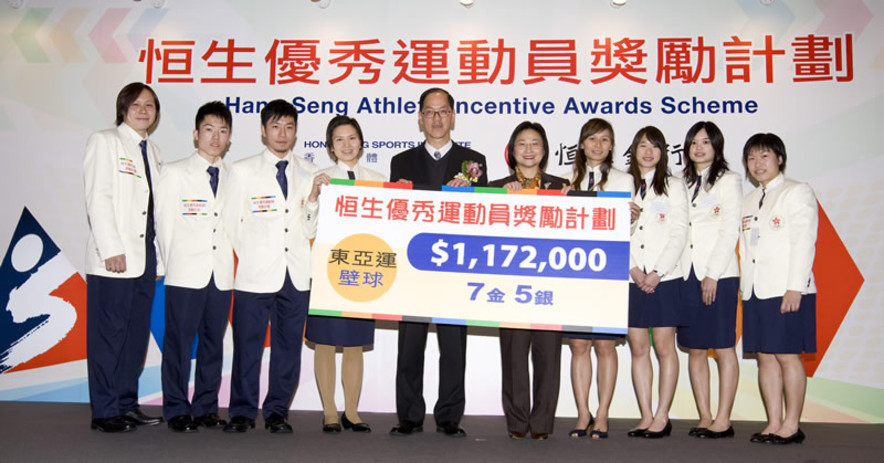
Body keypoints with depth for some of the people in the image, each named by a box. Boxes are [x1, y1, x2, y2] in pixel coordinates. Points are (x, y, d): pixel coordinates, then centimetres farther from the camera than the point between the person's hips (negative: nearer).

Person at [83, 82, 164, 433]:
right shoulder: (104, 142, 0)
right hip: (113, 259, -6)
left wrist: (159, 258, 11)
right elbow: (97, 199, -9)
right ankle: (105, 411, 4)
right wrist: (111, 249, -17)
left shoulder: (153, 152, 19)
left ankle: (127, 403, 16)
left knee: (137, 333, 8)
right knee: (109, 334, -3)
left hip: (145, 259, 6)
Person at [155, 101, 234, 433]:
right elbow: (163, 223, 4)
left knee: (213, 342, 7)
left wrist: (230, 262, 2)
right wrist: (172, 264, 1)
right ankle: (177, 411, 9)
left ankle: (206, 409, 16)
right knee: (179, 342, -1)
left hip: (221, 275, 3)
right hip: (186, 274, -3)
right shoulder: (175, 173, 5)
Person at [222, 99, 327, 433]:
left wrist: (313, 199, -4)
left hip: (296, 275, 2)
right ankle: (243, 412, 14)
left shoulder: (307, 175, 13)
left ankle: (277, 412, 17)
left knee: (288, 346, 6)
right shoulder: (243, 171, 6)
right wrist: (251, 256, 4)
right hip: (256, 274, -2)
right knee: (248, 345, 1)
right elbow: (230, 223, 6)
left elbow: (310, 231, 11)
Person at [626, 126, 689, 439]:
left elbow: (679, 233, -1)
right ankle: (646, 416, 11)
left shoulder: (673, 186, 7)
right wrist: (633, 269, -8)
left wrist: (656, 273, -11)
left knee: (664, 348, 0)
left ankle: (662, 417, 7)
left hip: (664, 279, -2)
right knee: (638, 349, 4)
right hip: (631, 280, 2)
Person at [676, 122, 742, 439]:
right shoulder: (680, 182, 16)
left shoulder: (729, 181, 2)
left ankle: (723, 421, 3)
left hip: (718, 274, -5)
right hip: (686, 273, 5)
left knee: (723, 349, -1)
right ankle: (704, 417, 12)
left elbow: (730, 231, -6)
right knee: (695, 350, 5)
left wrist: (712, 274, -12)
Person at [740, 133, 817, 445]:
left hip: (787, 291, -6)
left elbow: (804, 242, -9)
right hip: (755, 291, 6)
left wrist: (794, 287, -16)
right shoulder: (749, 200, 19)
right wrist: (744, 287, 9)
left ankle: (791, 425, 5)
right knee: (765, 357, 7)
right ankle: (773, 423, 13)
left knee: (787, 356, -3)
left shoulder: (797, 192, 0)